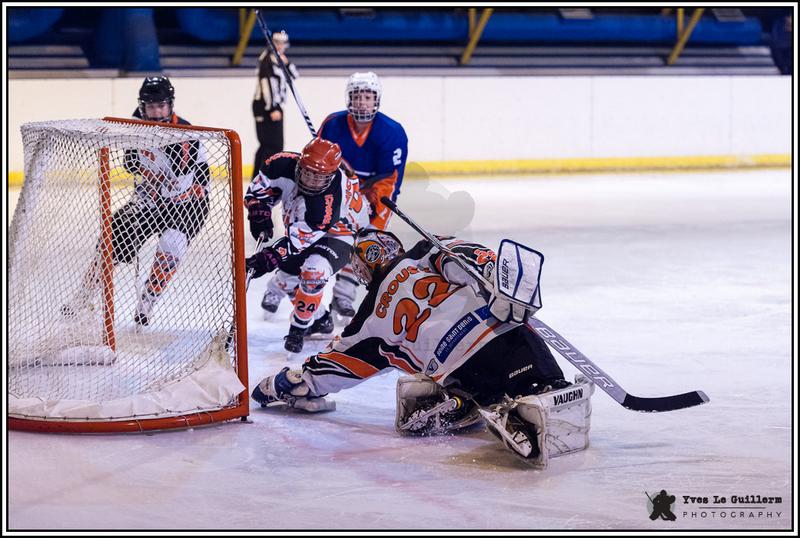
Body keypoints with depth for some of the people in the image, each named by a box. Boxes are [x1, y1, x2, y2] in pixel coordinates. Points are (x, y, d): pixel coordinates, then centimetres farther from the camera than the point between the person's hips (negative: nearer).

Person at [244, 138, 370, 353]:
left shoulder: (331, 198, -39)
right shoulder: (285, 164, -24)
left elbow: (302, 236, -40)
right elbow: (261, 184, -5)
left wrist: (272, 256, -47)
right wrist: (259, 210, -22)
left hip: (338, 233, -8)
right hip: (304, 231, 8)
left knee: (313, 270, -34)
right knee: (282, 282, 9)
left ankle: (299, 328, -14)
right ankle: (321, 319, 34)